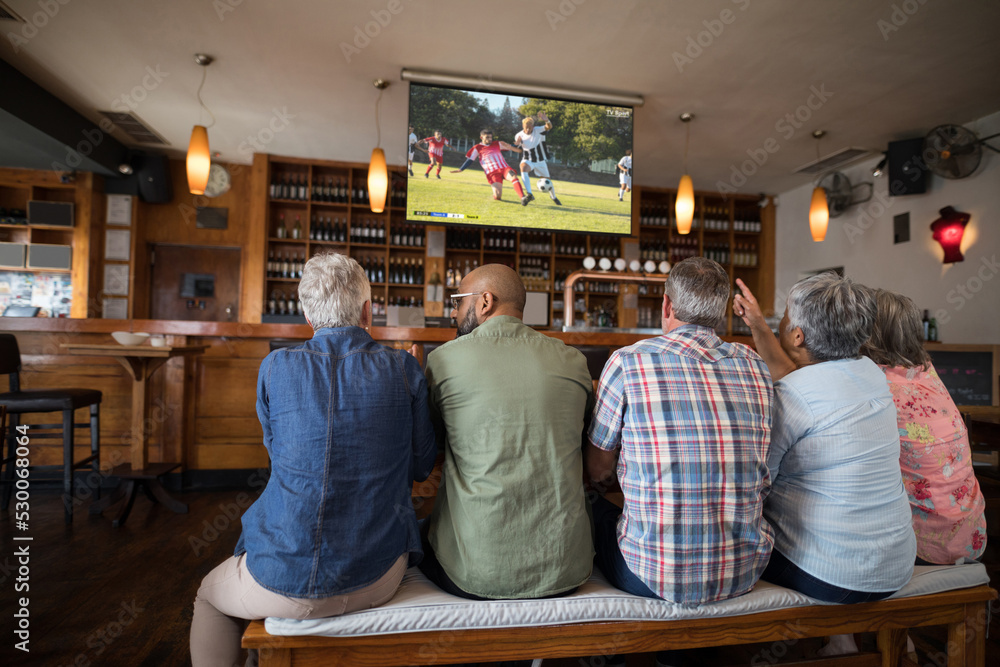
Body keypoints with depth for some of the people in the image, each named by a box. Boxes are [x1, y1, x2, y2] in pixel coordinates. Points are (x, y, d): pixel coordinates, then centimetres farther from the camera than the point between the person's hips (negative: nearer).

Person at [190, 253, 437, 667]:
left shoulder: (275, 368, -8)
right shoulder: (404, 370, -9)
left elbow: (279, 452, 7)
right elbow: (421, 467, 1)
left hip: (283, 585, 0)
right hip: (376, 580, 1)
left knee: (208, 597, 32)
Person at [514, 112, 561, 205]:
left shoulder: (539, 131, -13)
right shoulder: (519, 135, -7)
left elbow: (549, 127, -32)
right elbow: (519, 150, 5)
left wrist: (547, 120, -56)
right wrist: (517, 144, -19)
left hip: (540, 161, 1)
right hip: (527, 160, 0)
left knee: (548, 180, 8)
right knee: (523, 168, -36)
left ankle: (554, 197, 38)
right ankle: (530, 195, -41)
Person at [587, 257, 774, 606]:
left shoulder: (628, 361, -13)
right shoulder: (755, 366, 0)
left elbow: (598, 469, -2)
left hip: (656, 576, -4)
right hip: (744, 574, 5)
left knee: (593, 506, 22)